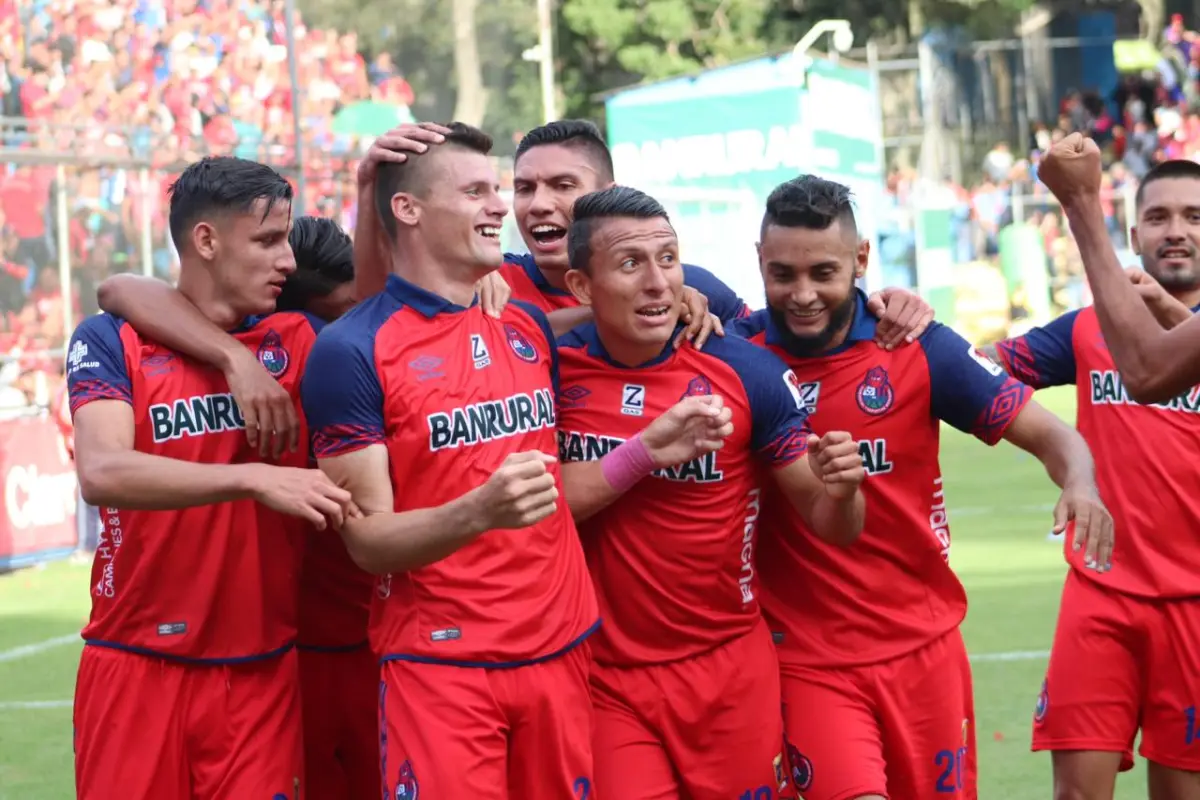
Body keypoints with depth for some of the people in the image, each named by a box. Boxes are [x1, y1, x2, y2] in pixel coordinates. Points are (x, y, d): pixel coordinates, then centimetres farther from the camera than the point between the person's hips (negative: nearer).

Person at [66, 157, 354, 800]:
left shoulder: (298, 342, 8)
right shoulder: (110, 341, -3)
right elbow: (102, 473, -17)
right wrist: (256, 478, -27)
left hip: (261, 672, 3)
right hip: (136, 667, -3)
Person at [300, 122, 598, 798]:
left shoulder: (530, 329, 10)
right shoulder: (352, 350, -8)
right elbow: (368, 541, -11)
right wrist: (480, 512, -28)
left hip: (563, 649, 5)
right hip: (440, 665, -5)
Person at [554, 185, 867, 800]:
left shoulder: (745, 370, -8)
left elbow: (831, 528, -3)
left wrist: (839, 493, -25)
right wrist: (645, 451, -24)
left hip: (730, 668, 0)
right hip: (604, 675, 0)